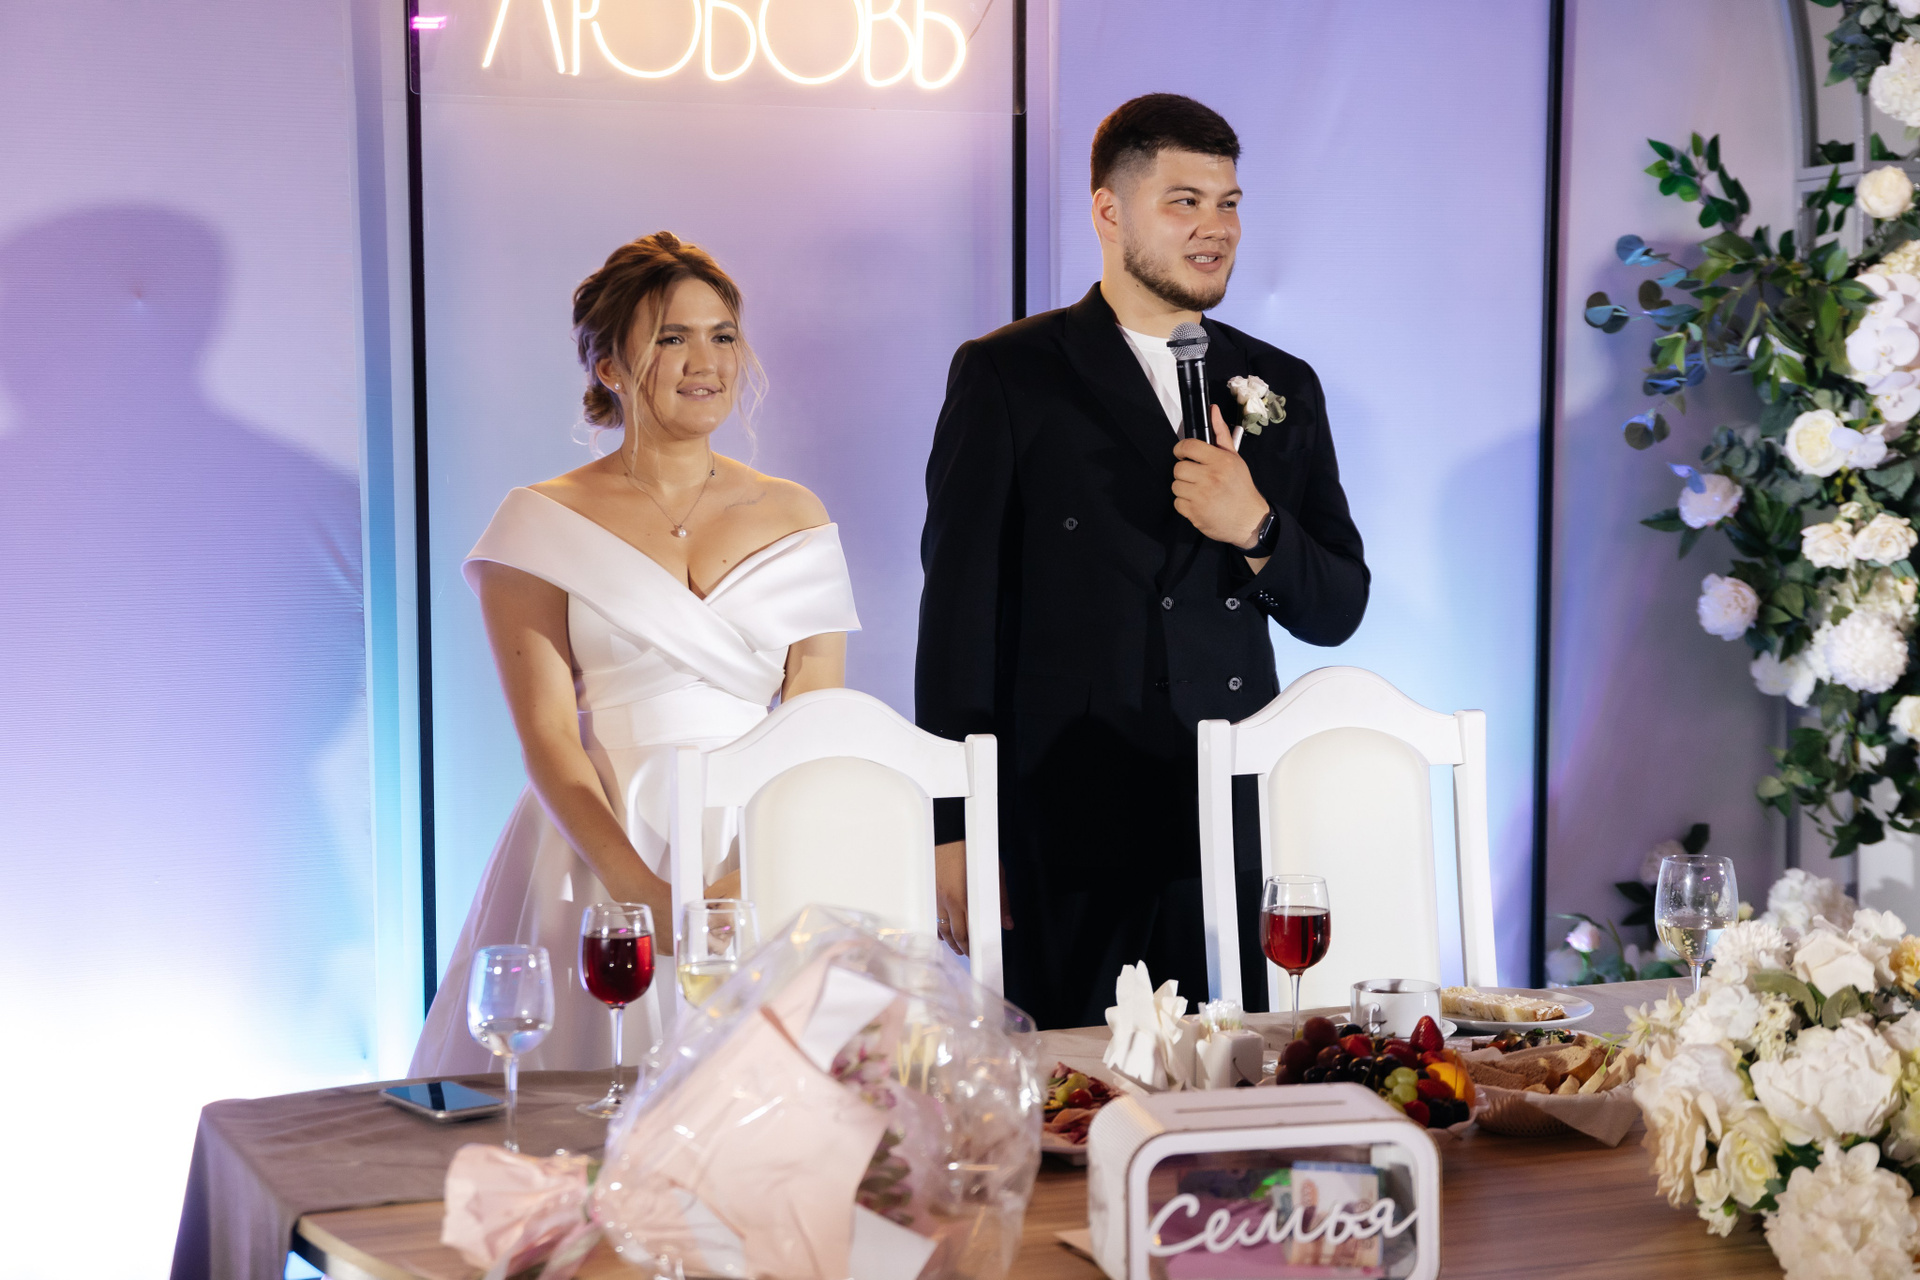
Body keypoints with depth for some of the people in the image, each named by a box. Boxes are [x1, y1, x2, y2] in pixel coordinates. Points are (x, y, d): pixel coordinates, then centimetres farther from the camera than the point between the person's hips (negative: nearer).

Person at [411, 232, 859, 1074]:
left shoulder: (794, 518, 9)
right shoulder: (543, 523, 2)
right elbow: (546, 736, -6)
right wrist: (645, 896, -20)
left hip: (760, 855, 2)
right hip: (594, 859, -2)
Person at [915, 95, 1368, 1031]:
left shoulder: (1282, 389, 14)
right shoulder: (1006, 376, 3)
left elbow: (1337, 612, 14)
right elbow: (961, 606, 1)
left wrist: (1256, 529, -7)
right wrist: (954, 831, -5)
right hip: (1064, 838, -3)